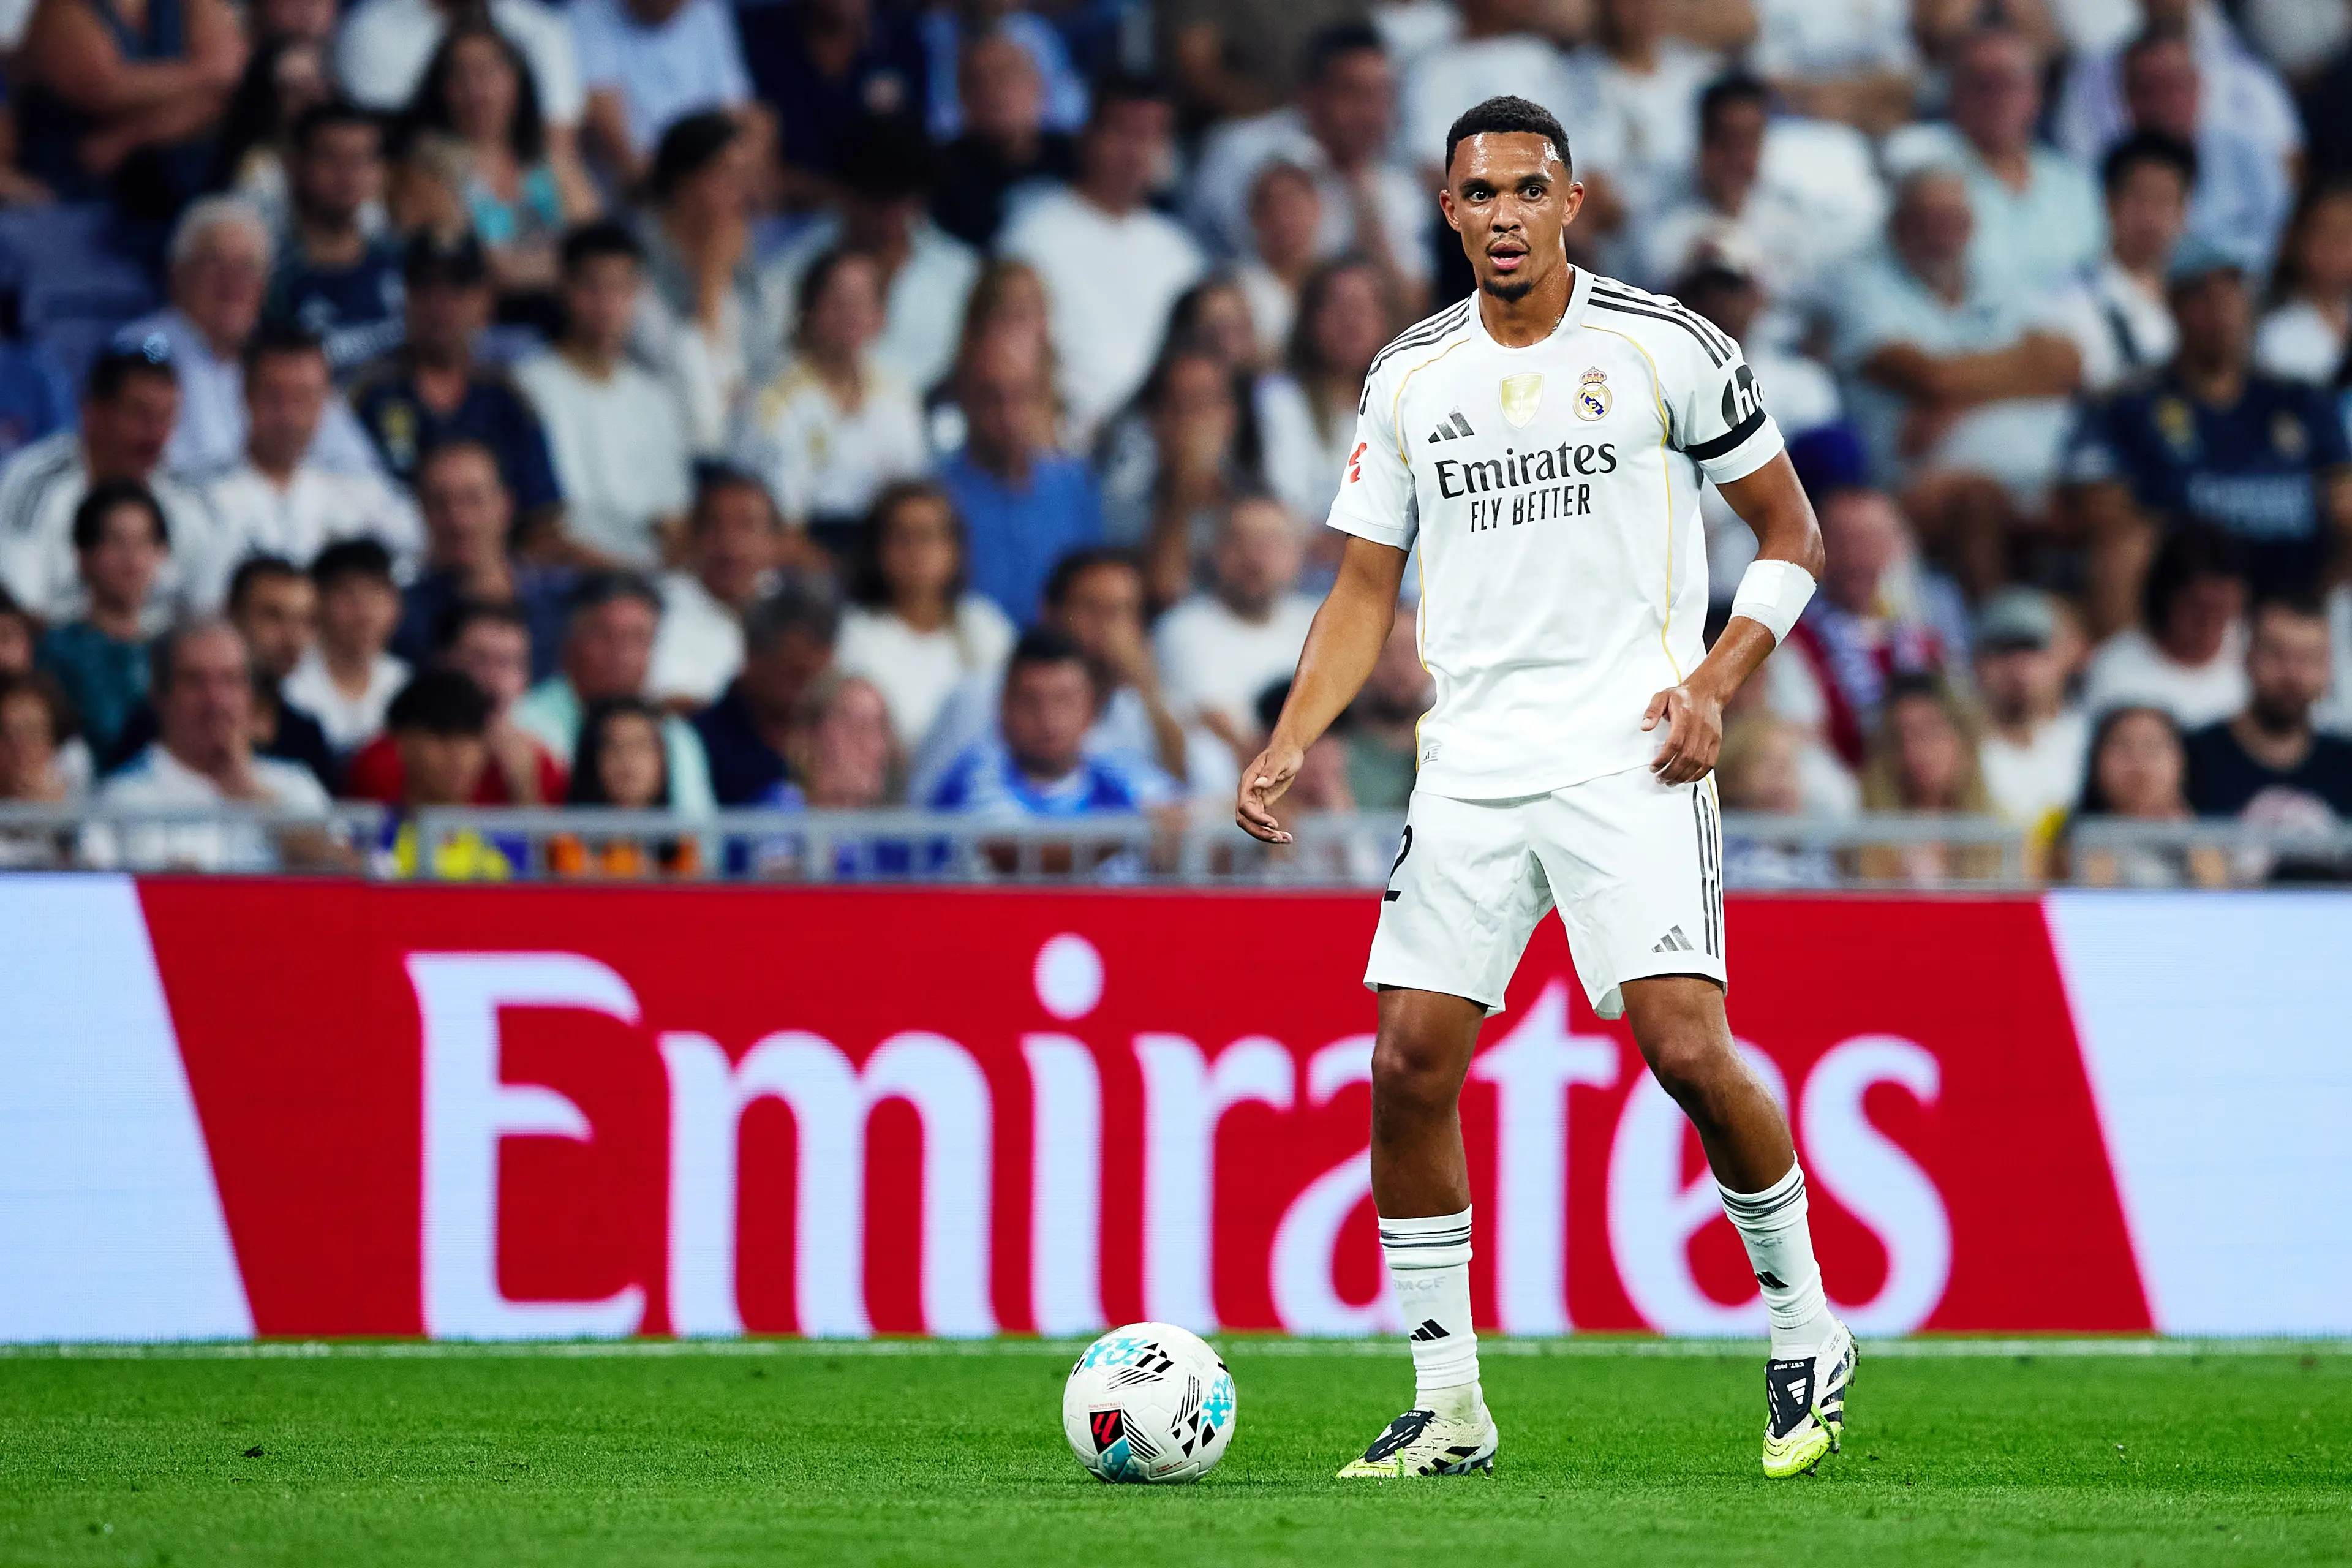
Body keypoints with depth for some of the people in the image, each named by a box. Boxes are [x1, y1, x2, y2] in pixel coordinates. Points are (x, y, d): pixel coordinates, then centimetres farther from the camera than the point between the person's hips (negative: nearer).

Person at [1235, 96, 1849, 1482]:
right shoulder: (1410, 378, 10)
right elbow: (1368, 589, 15)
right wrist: (1292, 743, 1)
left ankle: (1806, 1330, 5)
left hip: (1633, 757, -4)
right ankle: (1447, 1403, 5)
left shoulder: (1665, 349, -1)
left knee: (1685, 1045, -17)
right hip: (1469, 773, 4)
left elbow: (1793, 539, 6)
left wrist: (1715, 682, -9)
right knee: (1409, 1064, -5)